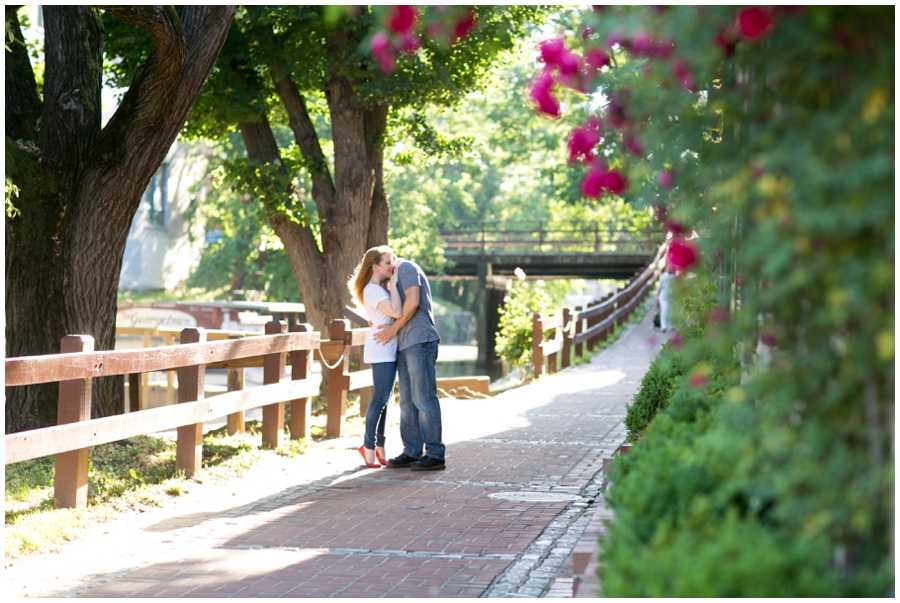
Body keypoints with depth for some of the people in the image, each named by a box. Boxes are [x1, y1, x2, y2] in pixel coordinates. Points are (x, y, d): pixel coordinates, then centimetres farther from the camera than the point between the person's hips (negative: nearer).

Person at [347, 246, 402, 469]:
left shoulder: (382, 288, 16)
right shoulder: (372, 290, -14)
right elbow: (396, 312, -25)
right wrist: (393, 284, -15)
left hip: (389, 348, 10)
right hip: (381, 349, -10)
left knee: (383, 399, 11)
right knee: (380, 399, -8)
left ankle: (379, 446, 16)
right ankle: (369, 447, -3)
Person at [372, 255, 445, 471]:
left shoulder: (406, 267, -3)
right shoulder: (396, 277, 26)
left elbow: (413, 302, -16)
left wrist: (394, 328, -9)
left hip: (419, 342, -9)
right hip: (404, 345, 9)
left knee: (424, 398, -9)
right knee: (407, 401, 6)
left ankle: (435, 454, -8)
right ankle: (412, 452, 8)